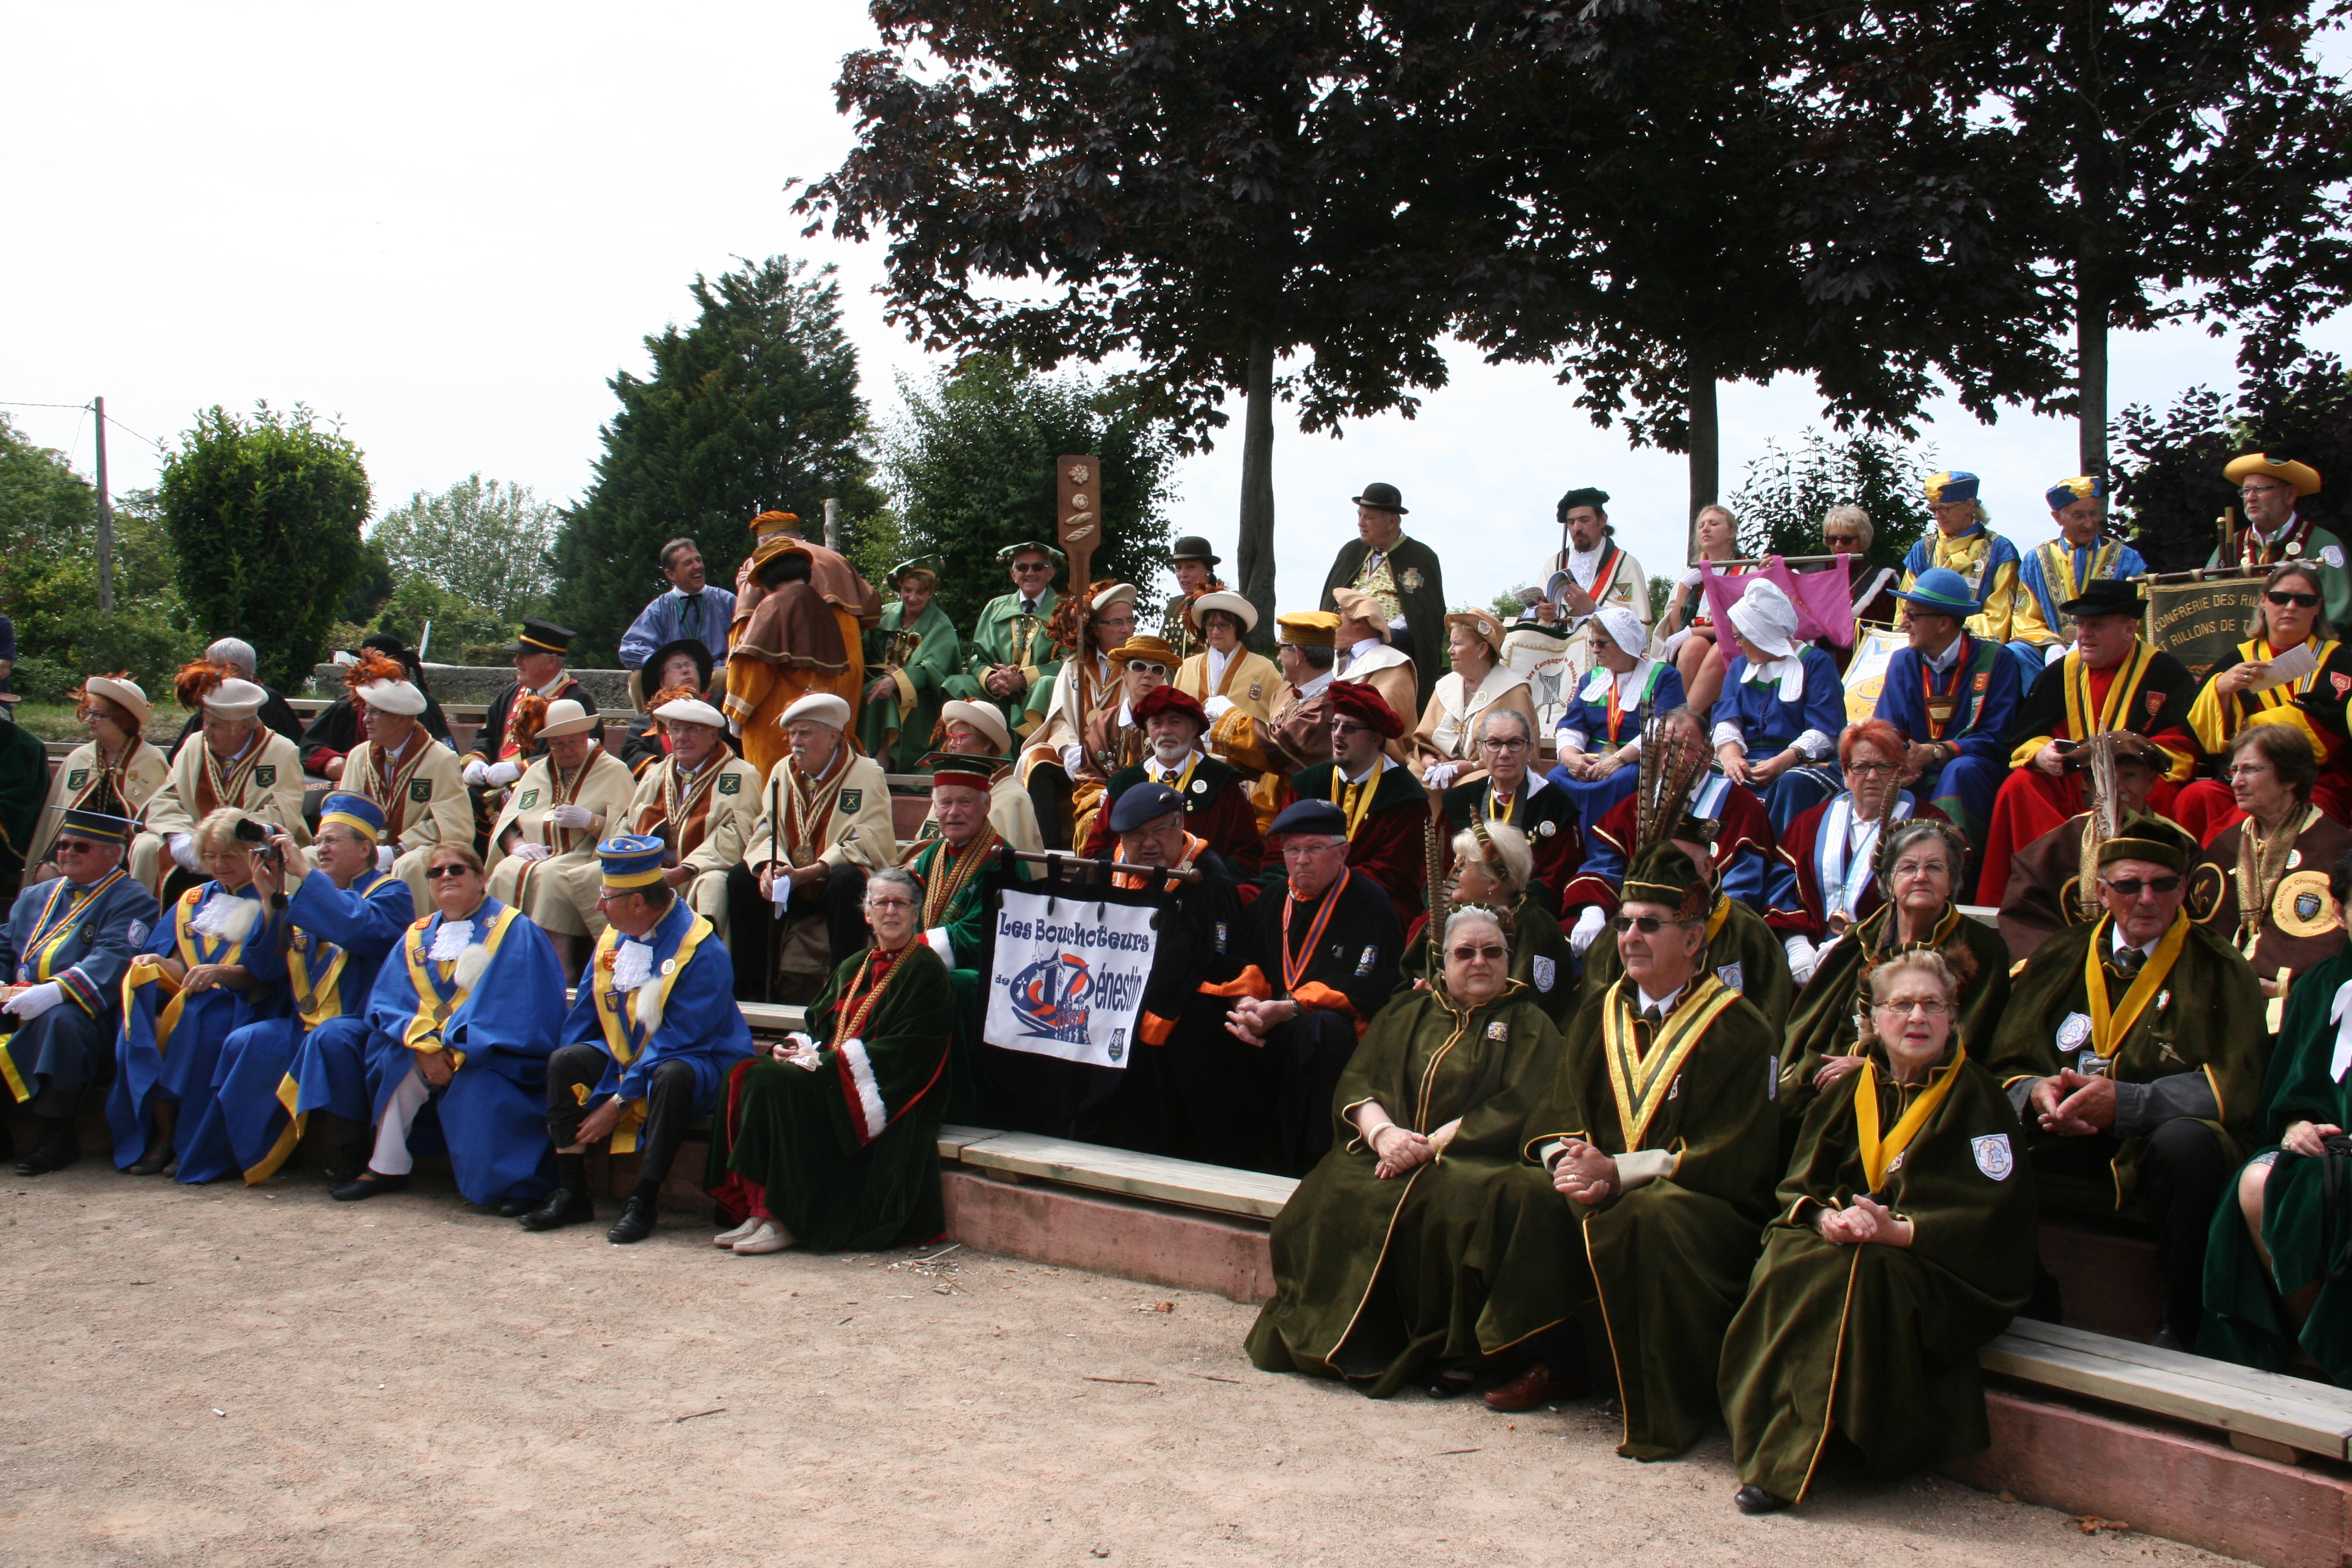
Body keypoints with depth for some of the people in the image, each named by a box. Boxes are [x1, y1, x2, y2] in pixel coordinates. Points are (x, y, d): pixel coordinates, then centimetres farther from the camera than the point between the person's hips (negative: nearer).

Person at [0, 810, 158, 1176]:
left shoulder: (132, 901, 1)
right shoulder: (36, 897, 25)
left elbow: (113, 959, -15)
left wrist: (56, 990, -30)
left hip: (85, 1009, -6)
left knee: (59, 1020, -38)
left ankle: (57, 1134, -29)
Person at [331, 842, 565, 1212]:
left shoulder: (514, 930, -3)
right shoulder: (418, 937, 12)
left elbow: (510, 1005, -13)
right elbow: (390, 1001, 1)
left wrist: (457, 1052, -21)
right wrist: (424, 1046, -18)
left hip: (494, 1051, -5)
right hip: (432, 1046, 5)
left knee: (477, 1083, -34)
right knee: (402, 1060, -24)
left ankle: (518, 1183, -22)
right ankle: (387, 1167, -13)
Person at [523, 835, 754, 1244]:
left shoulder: (701, 951, -22)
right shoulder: (613, 937, 2)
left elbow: (675, 1042, -24)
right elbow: (583, 1018, 9)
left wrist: (618, 1102, -25)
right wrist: (565, 1096, 0)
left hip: (699, 1061, -7)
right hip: (625, 1056, 7)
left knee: (672, 1075, -38)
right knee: (565, 1060, -16)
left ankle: (643, 1201, -27)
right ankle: (571, 1194, -12)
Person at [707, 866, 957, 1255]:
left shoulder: (926, 971, -4)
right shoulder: (854, 967, 20)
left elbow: (904, 1049, -13)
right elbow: (818, 1020, 20)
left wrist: (823, 1060, -17)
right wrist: (795, 1046, -5)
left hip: (888, 1089, -7)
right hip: (833, 1074, 7)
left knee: (785, 1083, -28)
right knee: (756, 1076, -18)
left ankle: (786, 1221, -24)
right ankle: (759, 1209, -20)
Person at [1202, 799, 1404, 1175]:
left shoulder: (1369, 904, -5)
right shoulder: (1273, 899, 15)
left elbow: (1365, 990, -14)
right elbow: (1244, 958, 7)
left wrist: (1287, 1010, -25)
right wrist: (1246, 1002, -18)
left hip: (1346, 1028, -5)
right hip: (1269, 1030, 5)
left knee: (1318, 1030, -39)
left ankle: (1303, 1161, -28)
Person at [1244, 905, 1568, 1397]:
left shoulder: (1528, 1025, 8)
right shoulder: (1405, 1013, 19)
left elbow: (1515, 1110, -7)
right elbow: (1355, 1082, 9)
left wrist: (1431, 1145, -15)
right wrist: (1382, 1131, -13)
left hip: (1475, 1158, -3)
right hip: (1389, 1152, 4)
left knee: (1455, 1205, -37)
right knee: (1331, 1197, -25)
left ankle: (1449, 1353, -21)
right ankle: (1340, 1341, -9)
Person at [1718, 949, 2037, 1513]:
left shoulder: (1976, 1097, -1)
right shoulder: (1853, 1090, 12)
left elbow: (1995, 1211, -10)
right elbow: (1800, 1181, 8)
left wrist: (1898, 1231, -24)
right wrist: (1825, 1216, -17)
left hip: (1942, 1270, -4)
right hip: (1842, 1241, 4)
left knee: (1848, 1276, -35)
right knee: (1786, 1264, -29)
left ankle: (1787, 1464, -29)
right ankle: (1771, 1445, -24)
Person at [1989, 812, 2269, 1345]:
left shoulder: (2217, 972, 5)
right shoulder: (2062, 958, 14)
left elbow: (2233, 1086, -7)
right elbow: (2007, 1065, 10)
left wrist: (2125, 1102, -19)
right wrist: (2035, 1093, -14)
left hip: (2160, 1163, -2)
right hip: (2070, 1155, 2)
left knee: (2187, 1141, -37)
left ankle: (2181, 1332, -19)